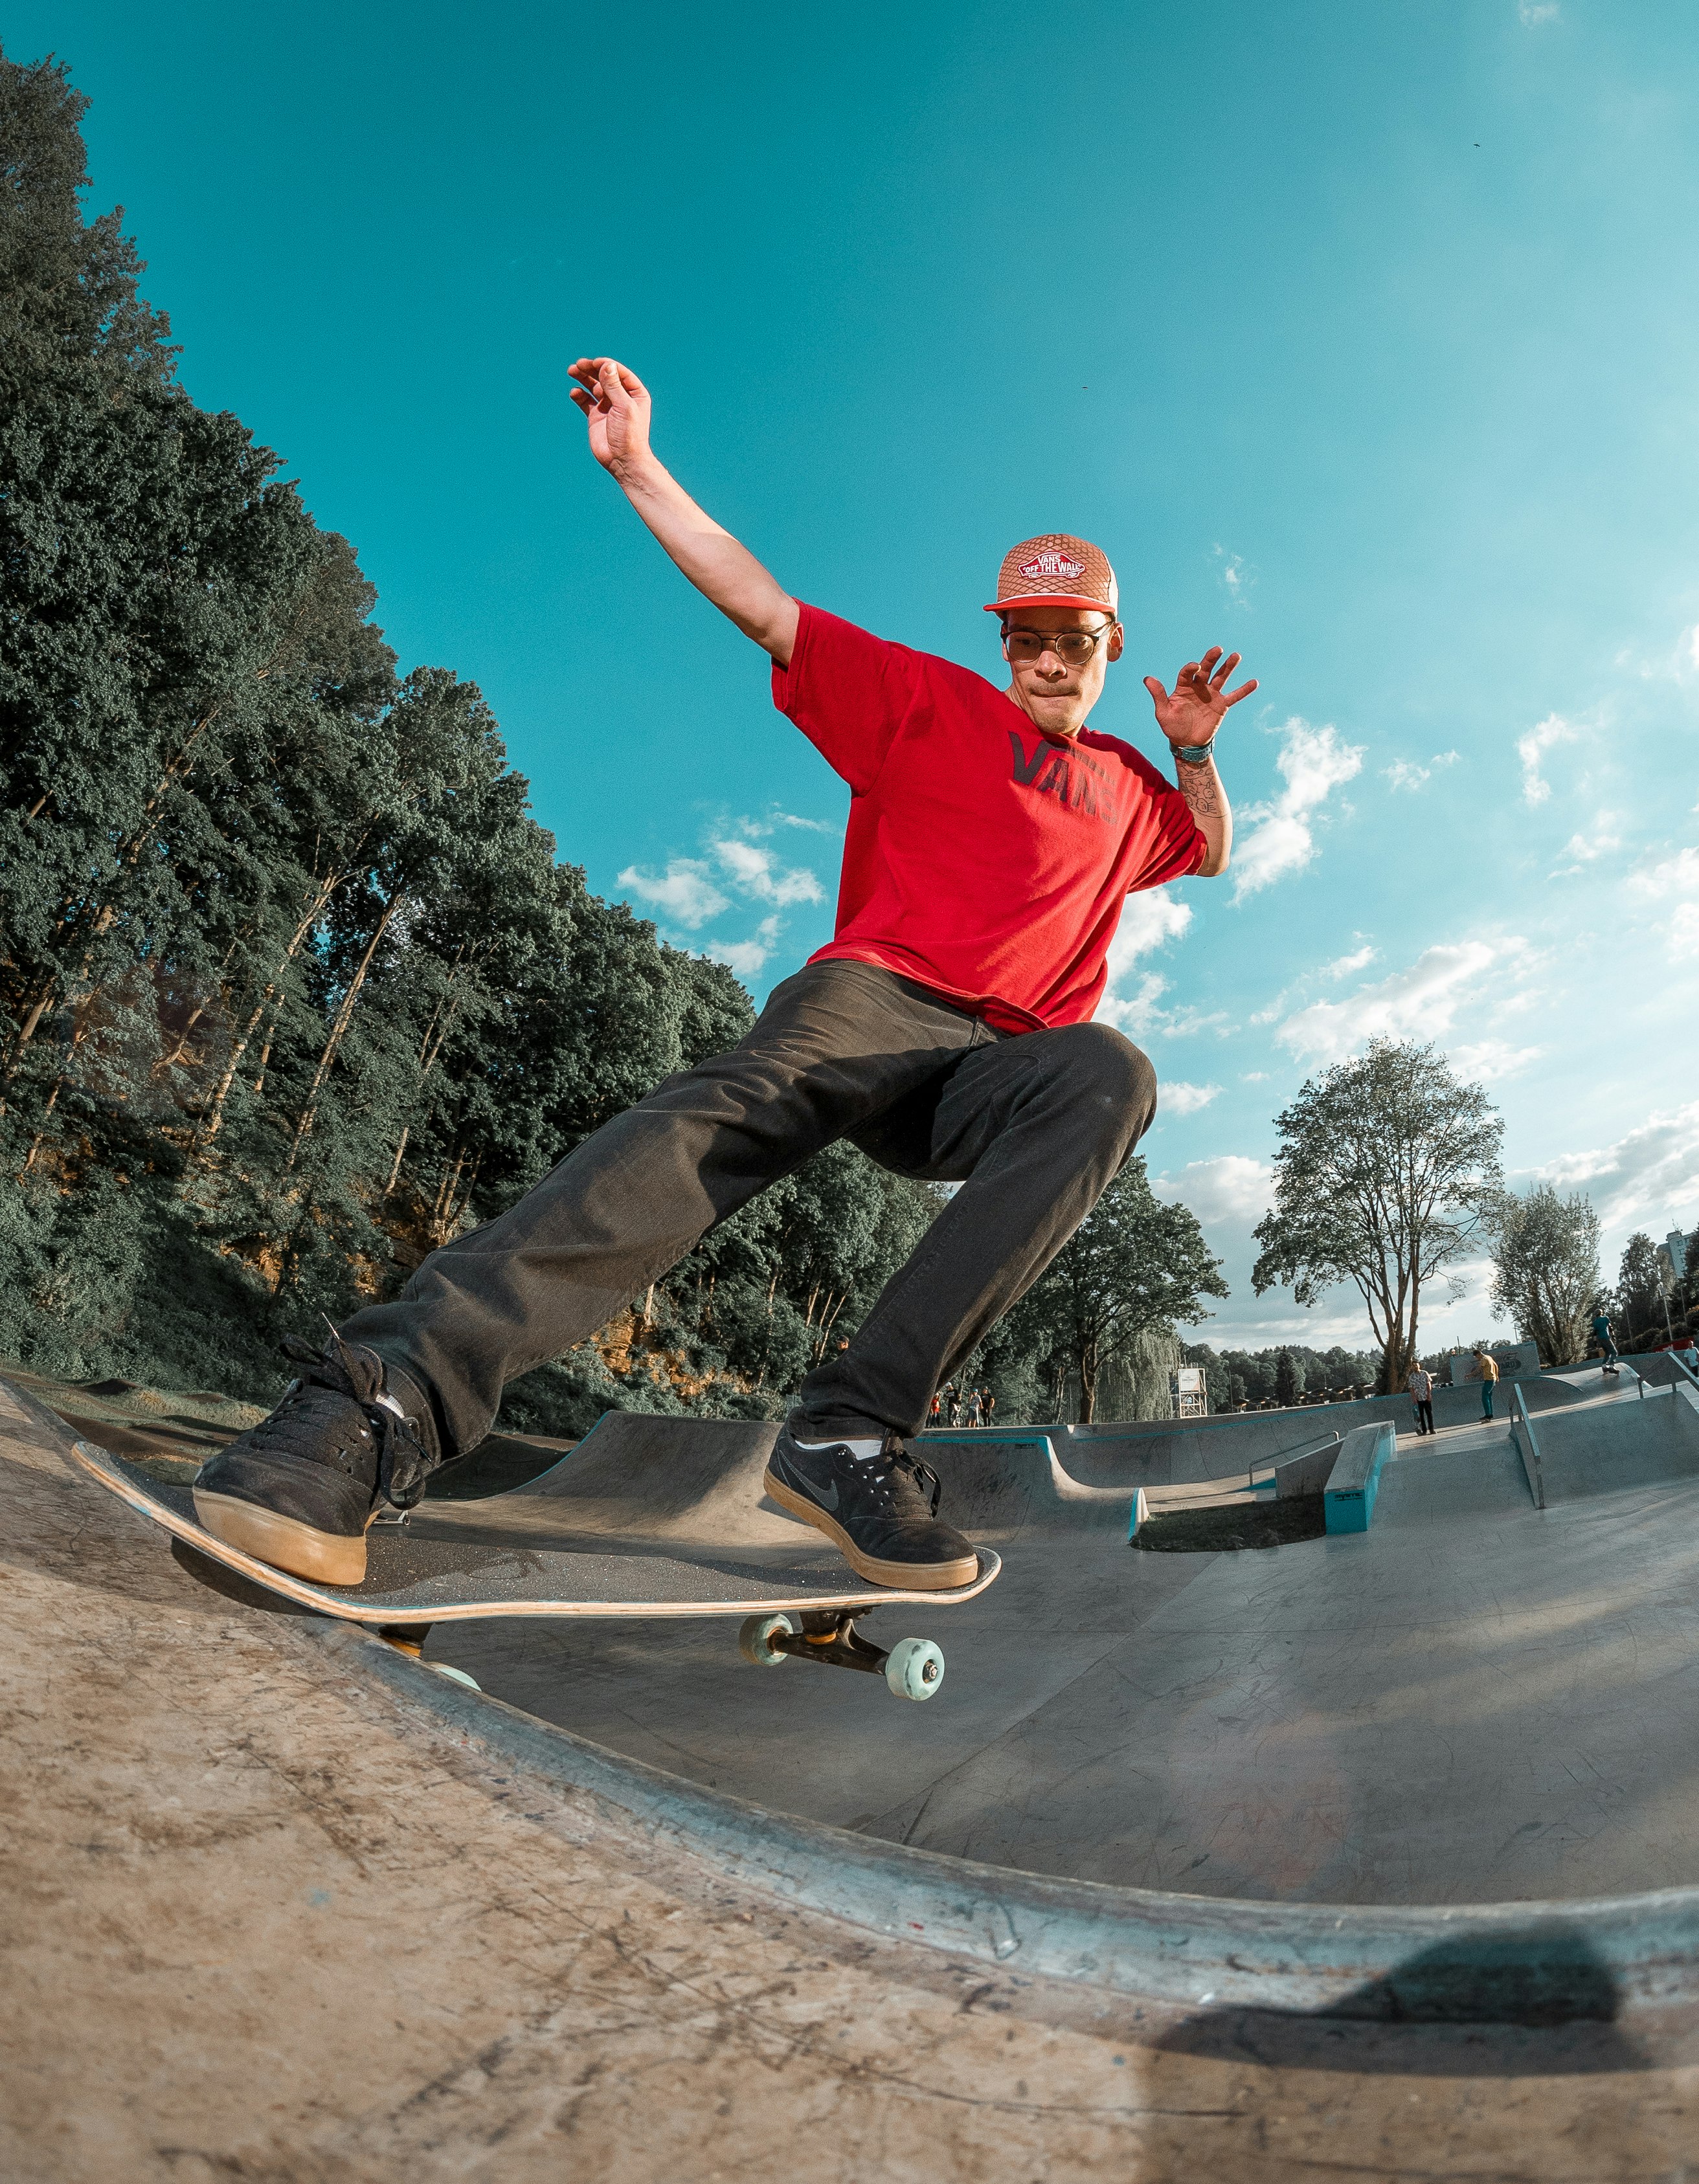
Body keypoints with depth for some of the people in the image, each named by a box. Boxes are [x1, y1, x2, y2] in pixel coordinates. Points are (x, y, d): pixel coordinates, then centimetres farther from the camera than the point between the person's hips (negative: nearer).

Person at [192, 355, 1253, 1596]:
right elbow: (762, 604, 15)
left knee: (1111, 1075, -34)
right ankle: (390, 1401, -52)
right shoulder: (931, 699, 19)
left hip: (986, 1073, 4)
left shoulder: (1125, 787, 32)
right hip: (875, 993, -3)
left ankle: (855, 1426, -41)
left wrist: (1197, 751, 27)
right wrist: (637, 467, 7)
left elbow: (1212, 851, 47)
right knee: (744, 1103, -39)